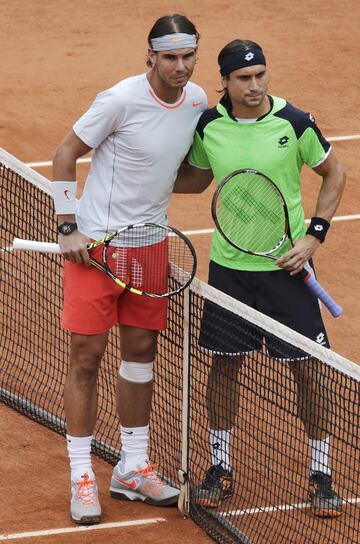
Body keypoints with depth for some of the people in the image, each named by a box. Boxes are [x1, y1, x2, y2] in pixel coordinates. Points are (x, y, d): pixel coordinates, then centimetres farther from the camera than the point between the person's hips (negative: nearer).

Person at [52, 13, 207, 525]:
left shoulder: (198, 100, 0)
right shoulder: (121, 100, -19)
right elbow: (65, 155, -10)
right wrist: (68, 228, -12)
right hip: (95, 242, -6)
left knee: (141, 351, 11)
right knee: (87, 357, -2)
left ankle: (132, 468, 23)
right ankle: (82, 478, 5)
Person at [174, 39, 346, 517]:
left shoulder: (294, 123, -12)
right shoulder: (208, 125, -4)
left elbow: (333, 174, 2)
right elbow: (196, 179, 15)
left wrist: (315, 235, -8)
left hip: (286, 265, -2)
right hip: (228, 264, 2)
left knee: (308, 369, 0)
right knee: (224, 364, 8)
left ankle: (321, 477, 11)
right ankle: (220, 469, 24)